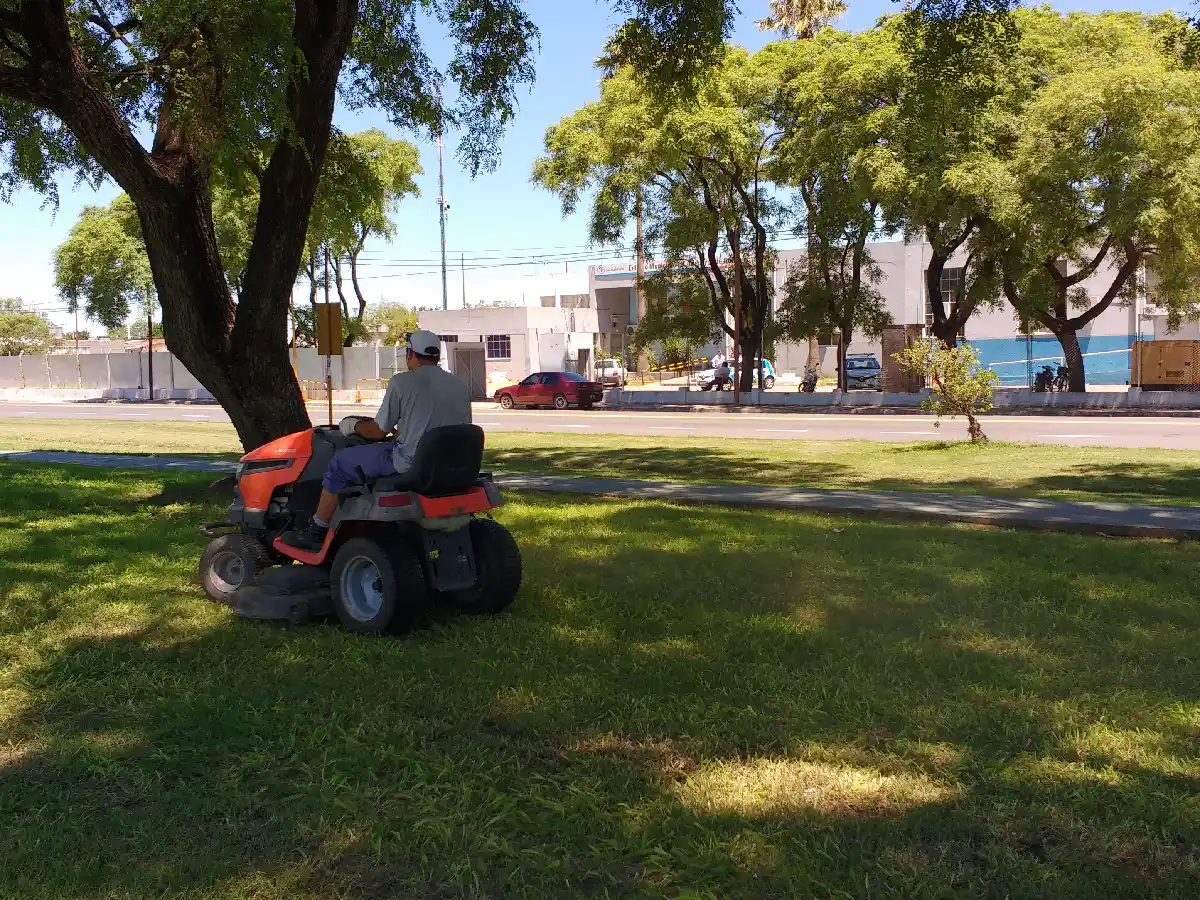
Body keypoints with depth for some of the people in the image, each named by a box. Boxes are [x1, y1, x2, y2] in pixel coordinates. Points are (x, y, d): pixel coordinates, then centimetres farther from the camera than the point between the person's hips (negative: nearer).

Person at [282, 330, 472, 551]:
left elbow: (378, 432, -5)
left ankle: (317, 533, 19)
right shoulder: (461, 386, 7)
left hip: (410, 462, -7)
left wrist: (354, 426, 18)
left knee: (340, 463, 12)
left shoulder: (402, 382, -9)